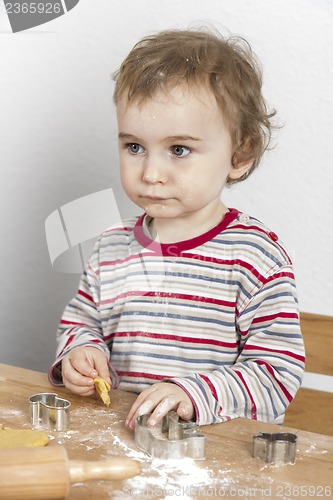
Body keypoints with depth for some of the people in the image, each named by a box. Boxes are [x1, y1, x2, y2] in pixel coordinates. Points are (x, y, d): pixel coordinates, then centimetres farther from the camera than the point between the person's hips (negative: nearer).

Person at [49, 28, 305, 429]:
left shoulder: (255, 256, -9)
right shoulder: (111, 249, 8)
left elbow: (280, 372, -12)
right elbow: (80, 321, 23)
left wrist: (193, 394, -25)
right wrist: (81, 353, 0)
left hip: (229, 445, -3)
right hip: (124, 434, 3)